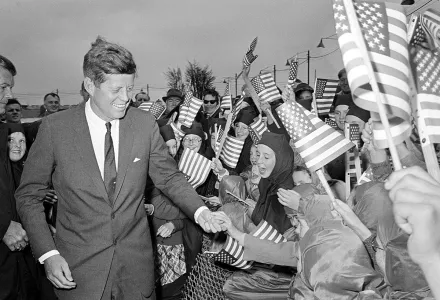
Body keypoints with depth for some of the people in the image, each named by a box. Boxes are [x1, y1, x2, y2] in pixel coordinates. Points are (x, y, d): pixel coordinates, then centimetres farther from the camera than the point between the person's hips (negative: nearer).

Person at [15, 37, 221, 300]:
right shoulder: (55, 128, -11)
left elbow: (169, 176, 1)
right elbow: (28, 195, -3)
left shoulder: (146, 124, -7)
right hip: (78, 268, -1)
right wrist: (48, 254, -11)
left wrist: (199, 210, -15)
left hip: (137, 261, 2)